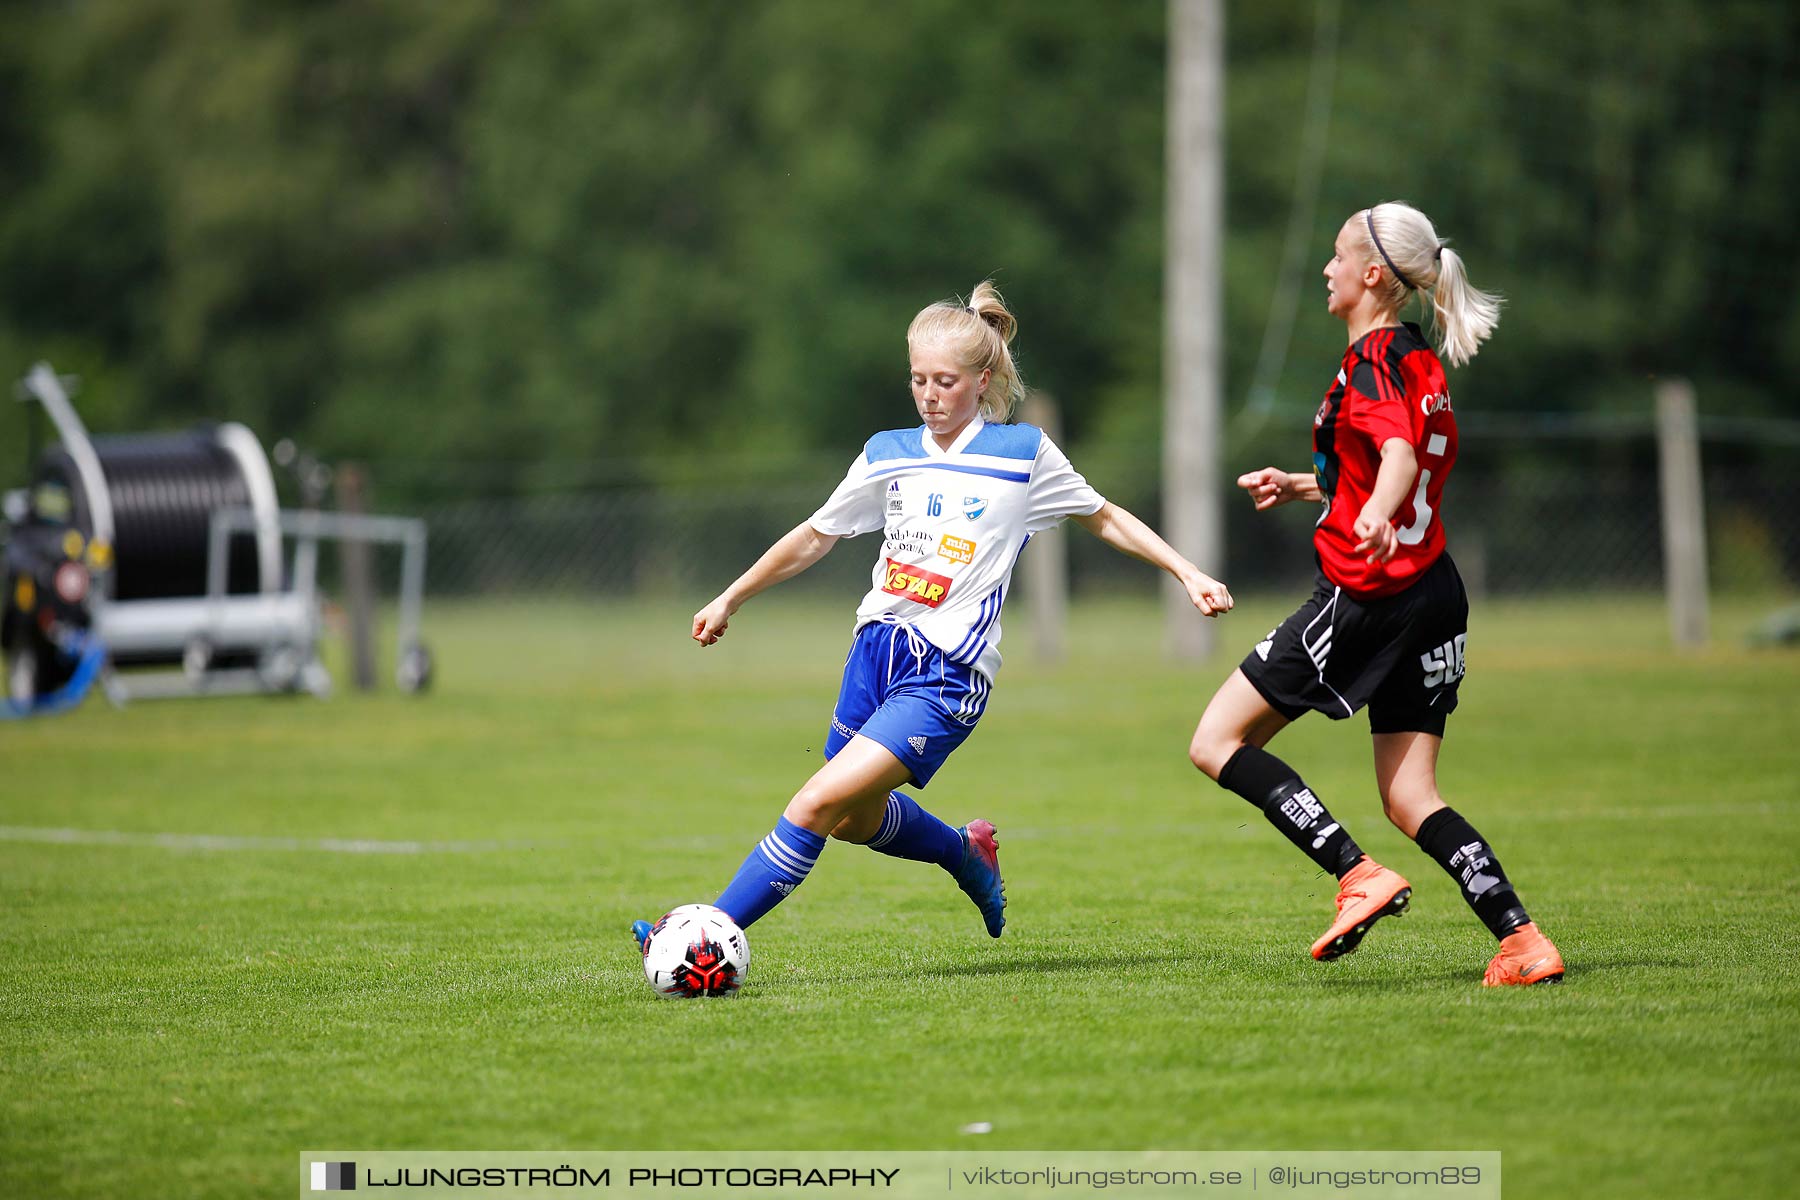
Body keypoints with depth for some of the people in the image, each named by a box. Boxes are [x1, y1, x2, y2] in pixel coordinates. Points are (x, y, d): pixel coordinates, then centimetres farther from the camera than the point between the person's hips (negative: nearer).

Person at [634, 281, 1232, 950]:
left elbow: (1104, 519, 13)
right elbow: (816, 536, 20)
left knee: (821, 804, -18)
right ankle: (968, 854, 46)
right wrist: (730, 600, 22)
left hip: (948, 674, -6)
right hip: (876, 646, 6)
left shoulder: (1024, 453, 0)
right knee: (857, 820, 16)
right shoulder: (887, 455, 9)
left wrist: (1187, 574, 7)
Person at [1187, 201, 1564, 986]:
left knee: (1217, 742, -1)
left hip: (1367, 593, -9)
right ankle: (1521, 941, -6)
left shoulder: (1371, 360, -10)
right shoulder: (1421, 361, 17)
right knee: (1408, 800, 9)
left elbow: (1401, 457, -29)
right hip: (1435, 593, 9)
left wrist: (1375, 516, -49)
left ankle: (1359, 875, -13)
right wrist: (1302, 488, 34)